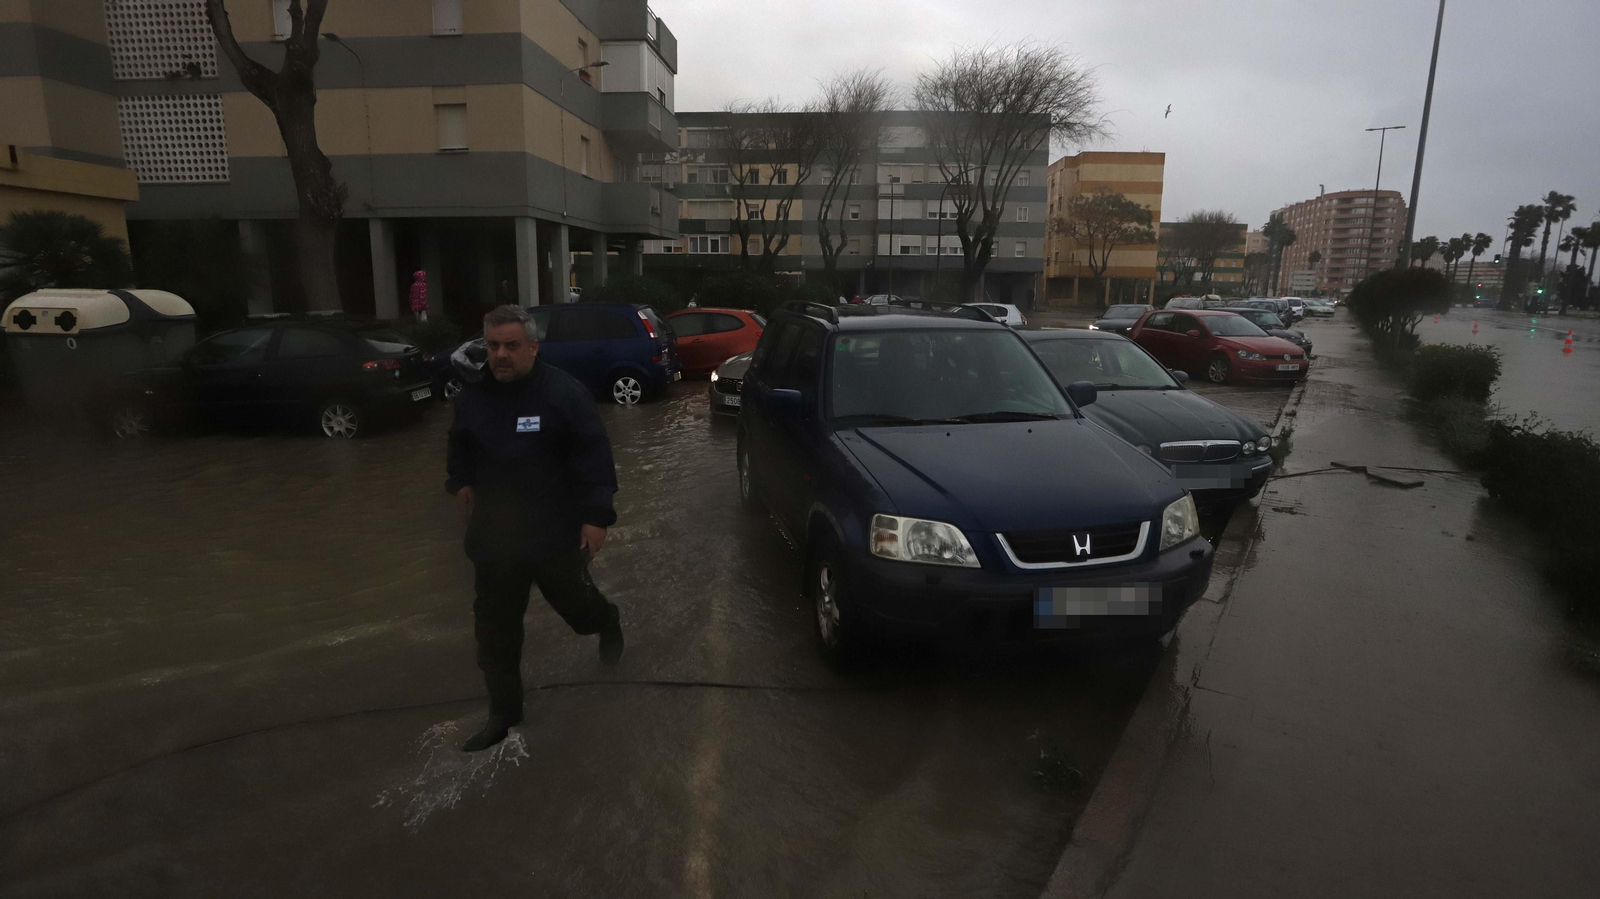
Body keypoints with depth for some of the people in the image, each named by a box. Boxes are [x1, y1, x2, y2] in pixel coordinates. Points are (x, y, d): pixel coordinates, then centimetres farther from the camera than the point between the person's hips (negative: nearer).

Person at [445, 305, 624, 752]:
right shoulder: (473, 396, 3)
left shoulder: (563, 392, -14)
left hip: (555, 531, -4)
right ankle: (504, 711, 25)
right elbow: (460, 445, 23)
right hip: (494, 534, 4)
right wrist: (461, 482, 9)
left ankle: (609, 623, 52)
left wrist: (596, 515, -17)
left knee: (572, 599, 15)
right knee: (495, 628, 8)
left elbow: (594, 455, -14)